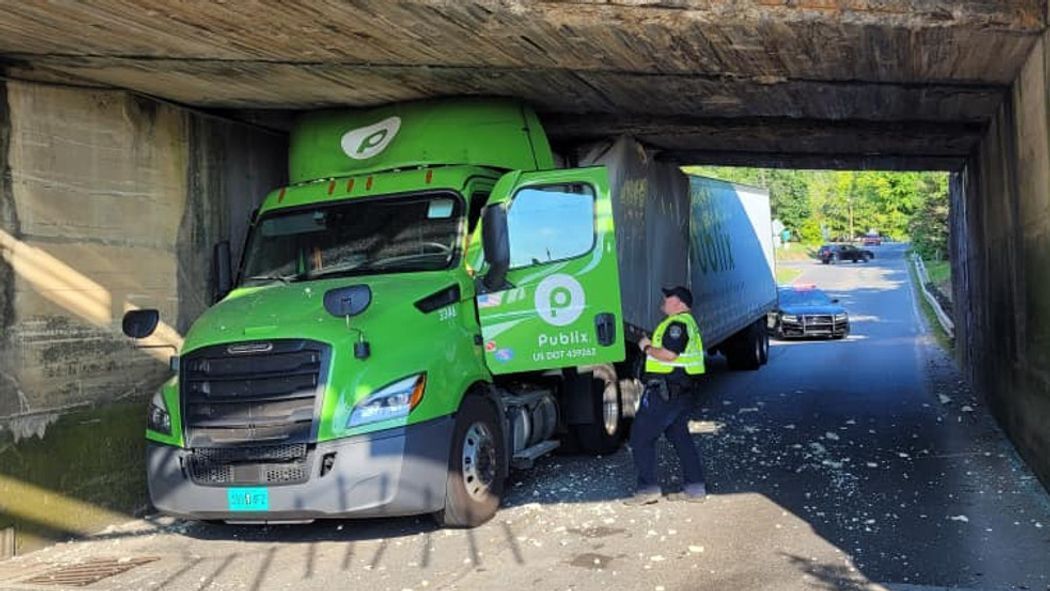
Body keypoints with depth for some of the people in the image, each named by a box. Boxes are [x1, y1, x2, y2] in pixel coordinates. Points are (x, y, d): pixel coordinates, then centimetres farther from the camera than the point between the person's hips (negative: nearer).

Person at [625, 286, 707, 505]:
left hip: (663, 391, -10)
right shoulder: (688, 322, 18)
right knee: (680, 437, 15)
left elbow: (669, 354, -25)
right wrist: (652, 345, 14)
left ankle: (648, 488, -5)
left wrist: (647, 348, -10)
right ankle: (695, 488, 16)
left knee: (641, 437, -4)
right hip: (682, 390, 10)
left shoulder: (677, 323, -16)